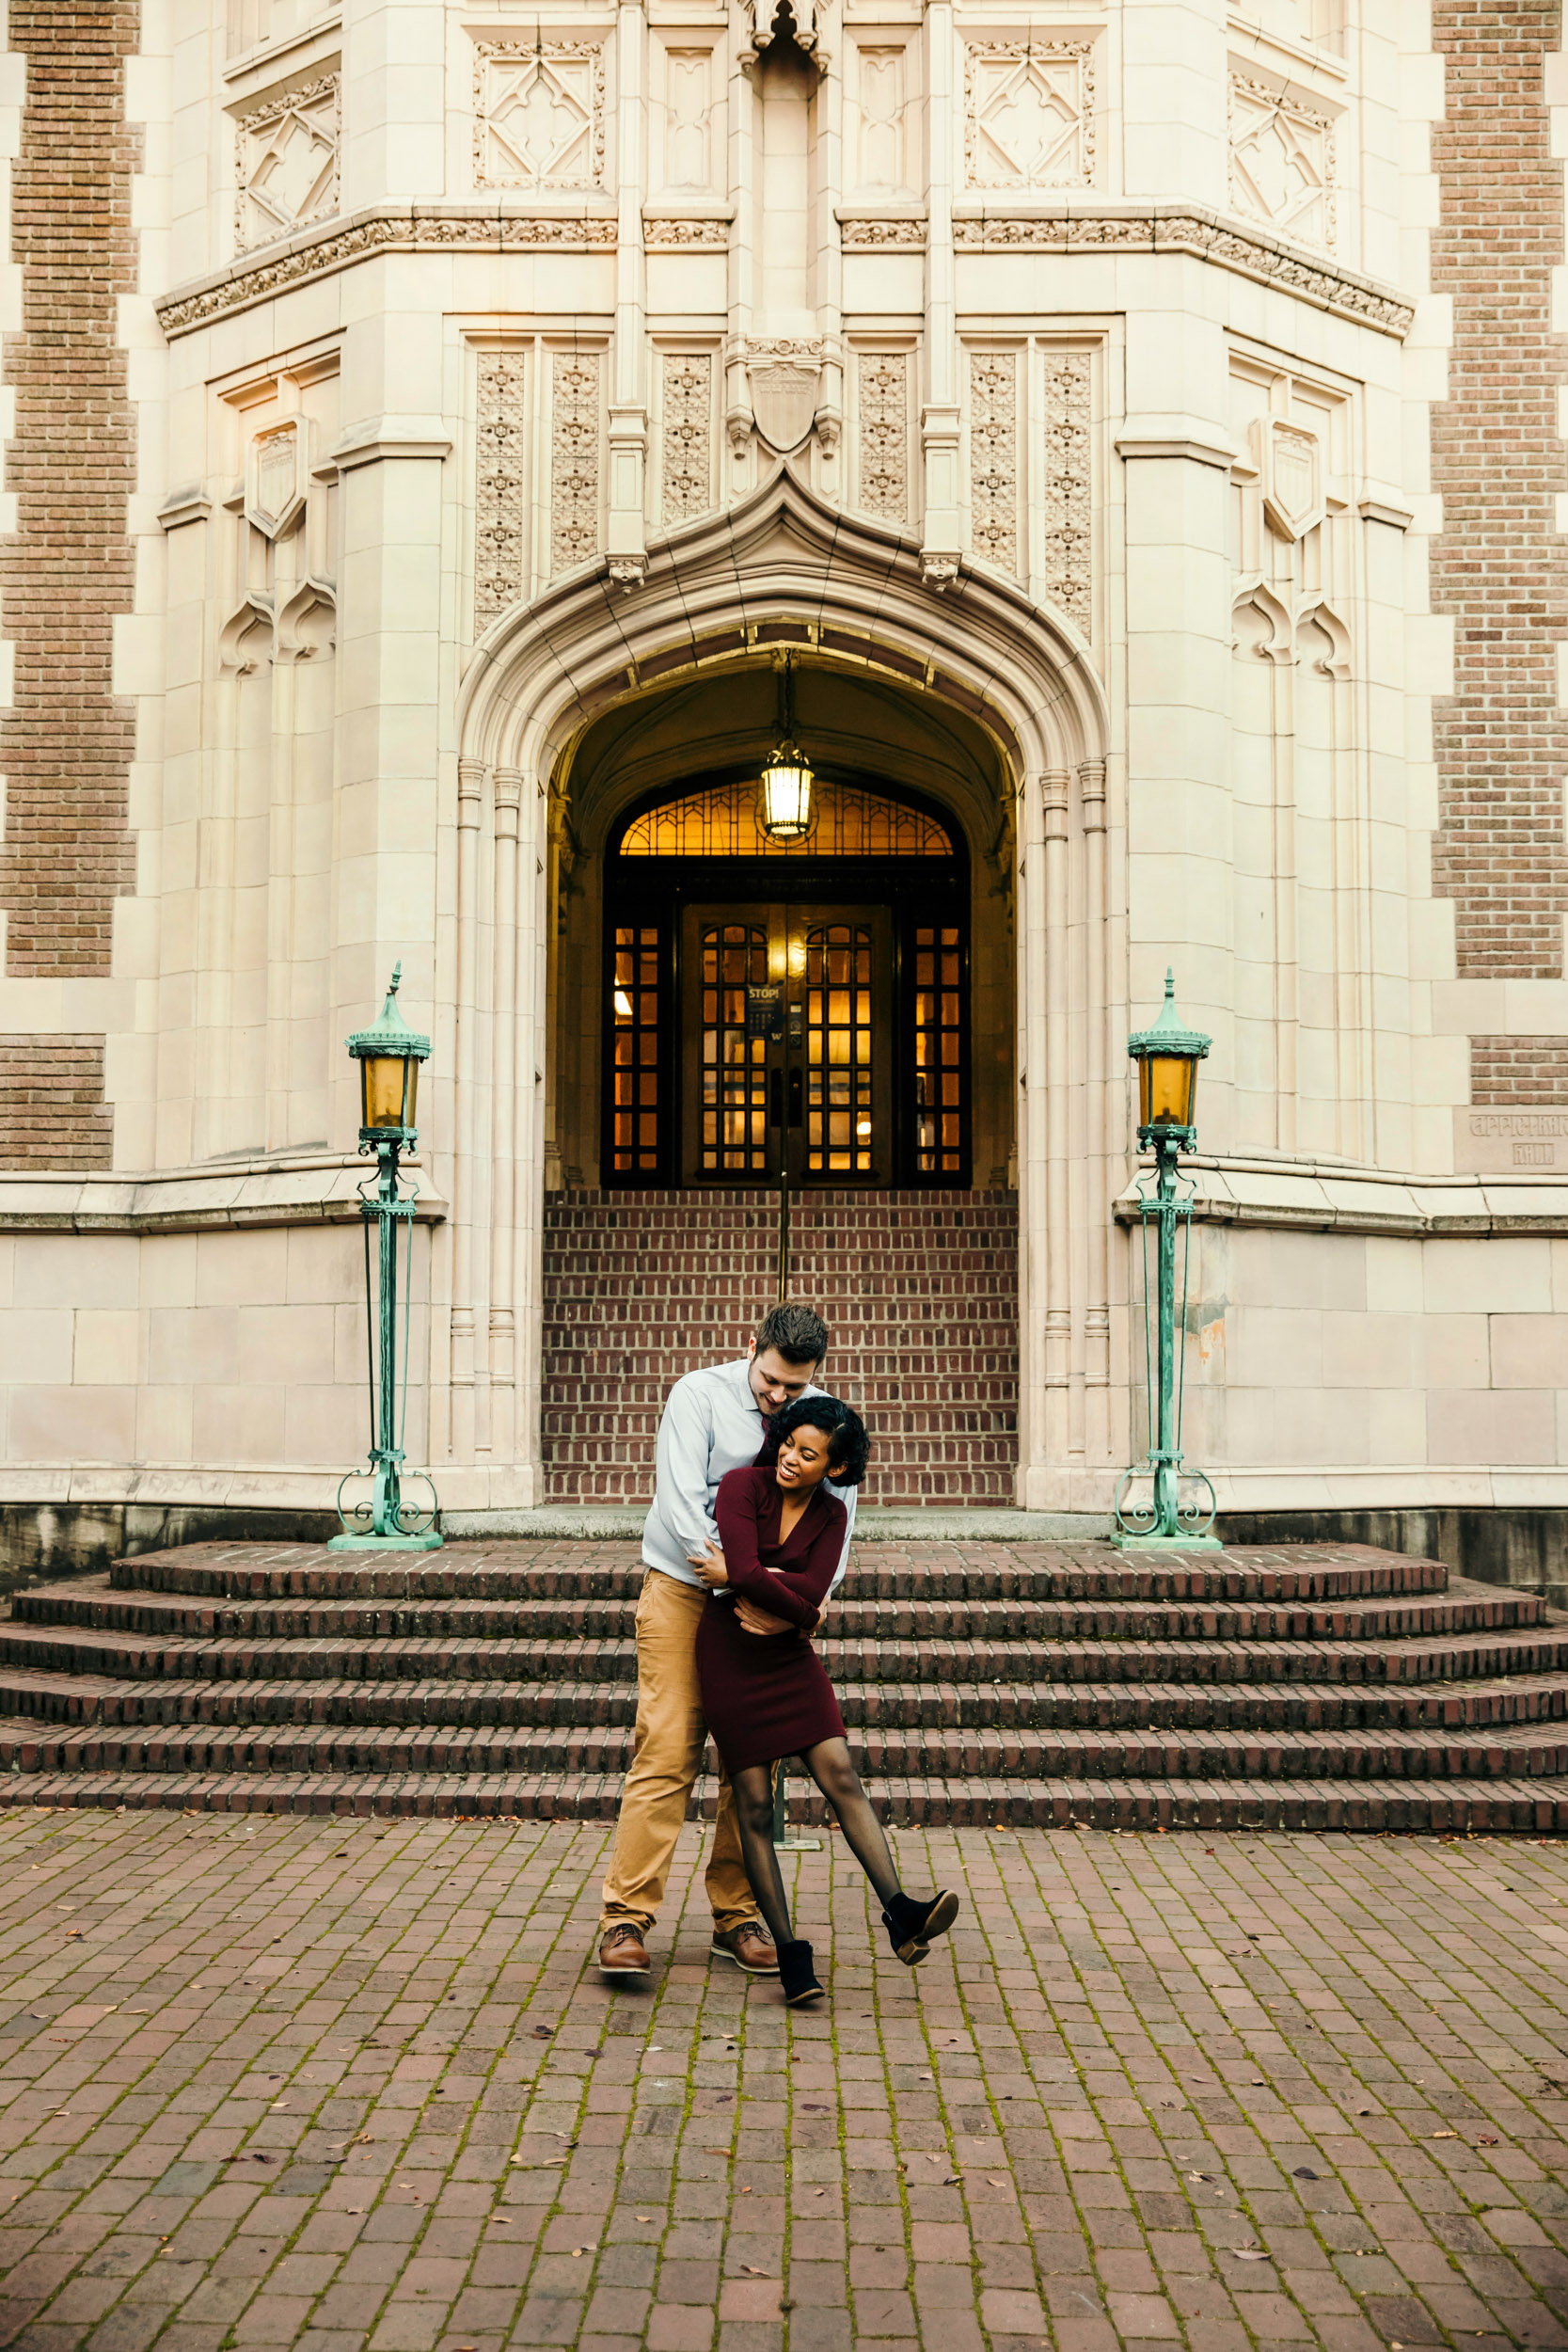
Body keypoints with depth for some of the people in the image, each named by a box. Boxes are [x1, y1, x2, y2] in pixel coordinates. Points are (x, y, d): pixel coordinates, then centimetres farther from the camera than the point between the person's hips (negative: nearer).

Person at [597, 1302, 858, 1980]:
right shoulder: (699, 1395, -13)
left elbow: (836, 1512, -3)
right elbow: (681, 1503, -20)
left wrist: (813, 1594, -20)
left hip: (766, 1601, 4)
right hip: (684, 1587, -4)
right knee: (667, 1752, -10)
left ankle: (736, 1918, 15)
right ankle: (626, 1917, -6)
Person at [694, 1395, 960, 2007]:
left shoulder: (830, 1515, 0)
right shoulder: (742, 1486, -11)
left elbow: (807, 1604, -11)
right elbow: (744, 1572, -23)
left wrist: (742, 1578, -11)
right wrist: (783, 1590, -11)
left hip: (789, 1658, 3)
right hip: (728, 1658, -3)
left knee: (841, 1778, -12)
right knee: (754, 1805, -2)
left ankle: (900, 1913, -18)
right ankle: (789, 1953, 4)